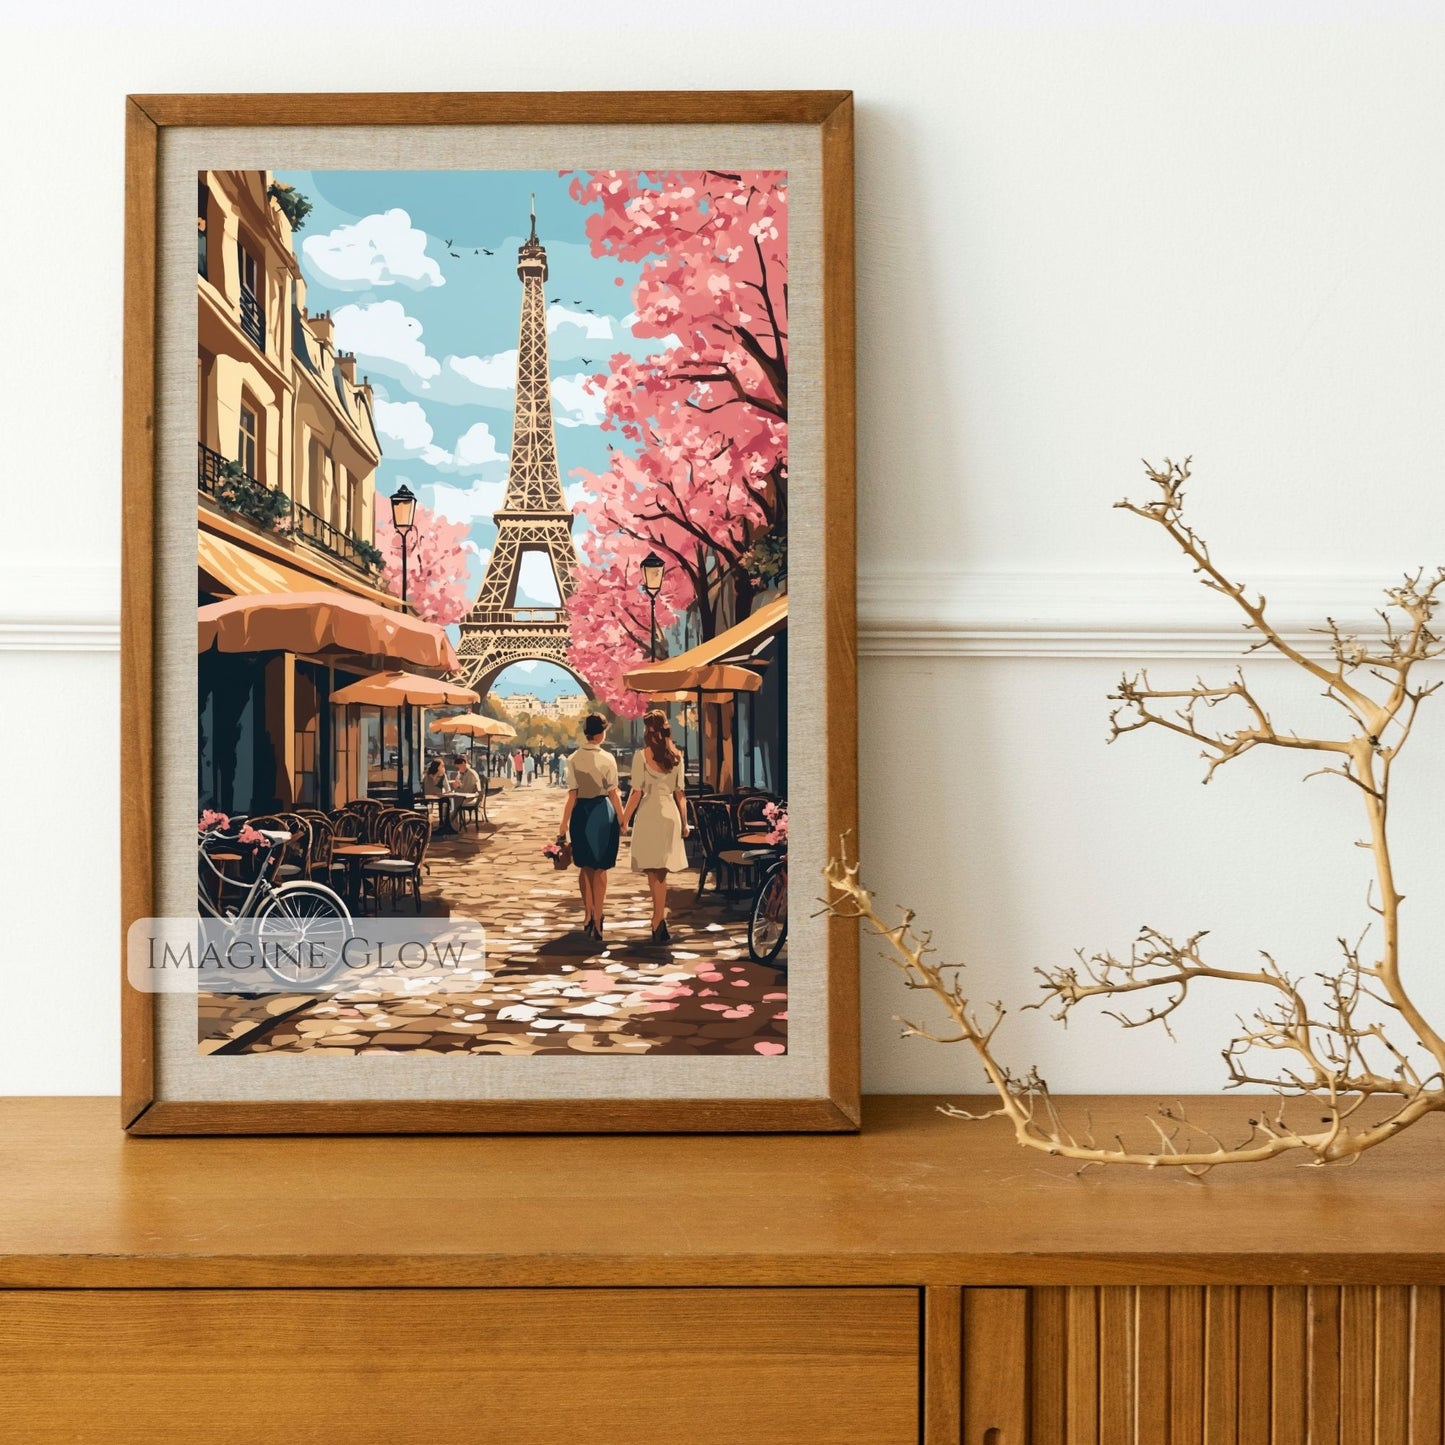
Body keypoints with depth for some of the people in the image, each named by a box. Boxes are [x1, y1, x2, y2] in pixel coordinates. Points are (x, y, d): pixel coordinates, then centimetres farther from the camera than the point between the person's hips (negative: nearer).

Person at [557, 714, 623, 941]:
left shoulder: (573, 760, -5)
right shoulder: (608, 758, -9)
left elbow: (572, 796, -7)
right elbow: (613, 794, -7)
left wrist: (564, 824, -2)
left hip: (581, 812, 2)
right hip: (603, 811, -2)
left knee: (585, 867, 19)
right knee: (600, 869, 6)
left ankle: (589, 916, 24)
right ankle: (597, 920, 3)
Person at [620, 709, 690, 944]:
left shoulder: (641, 756, -9)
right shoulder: (676, 756, 5)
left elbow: (636, 793, -10)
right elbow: (680, 793, 8)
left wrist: (624, 819, 0)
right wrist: (684, 822, 16)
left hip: (649, 815, -4)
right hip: (670, 814, 4)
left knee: (655, 873, 0)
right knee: (660, 872, 10)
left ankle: (660, 925, -3)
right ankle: (657, 922, 12)